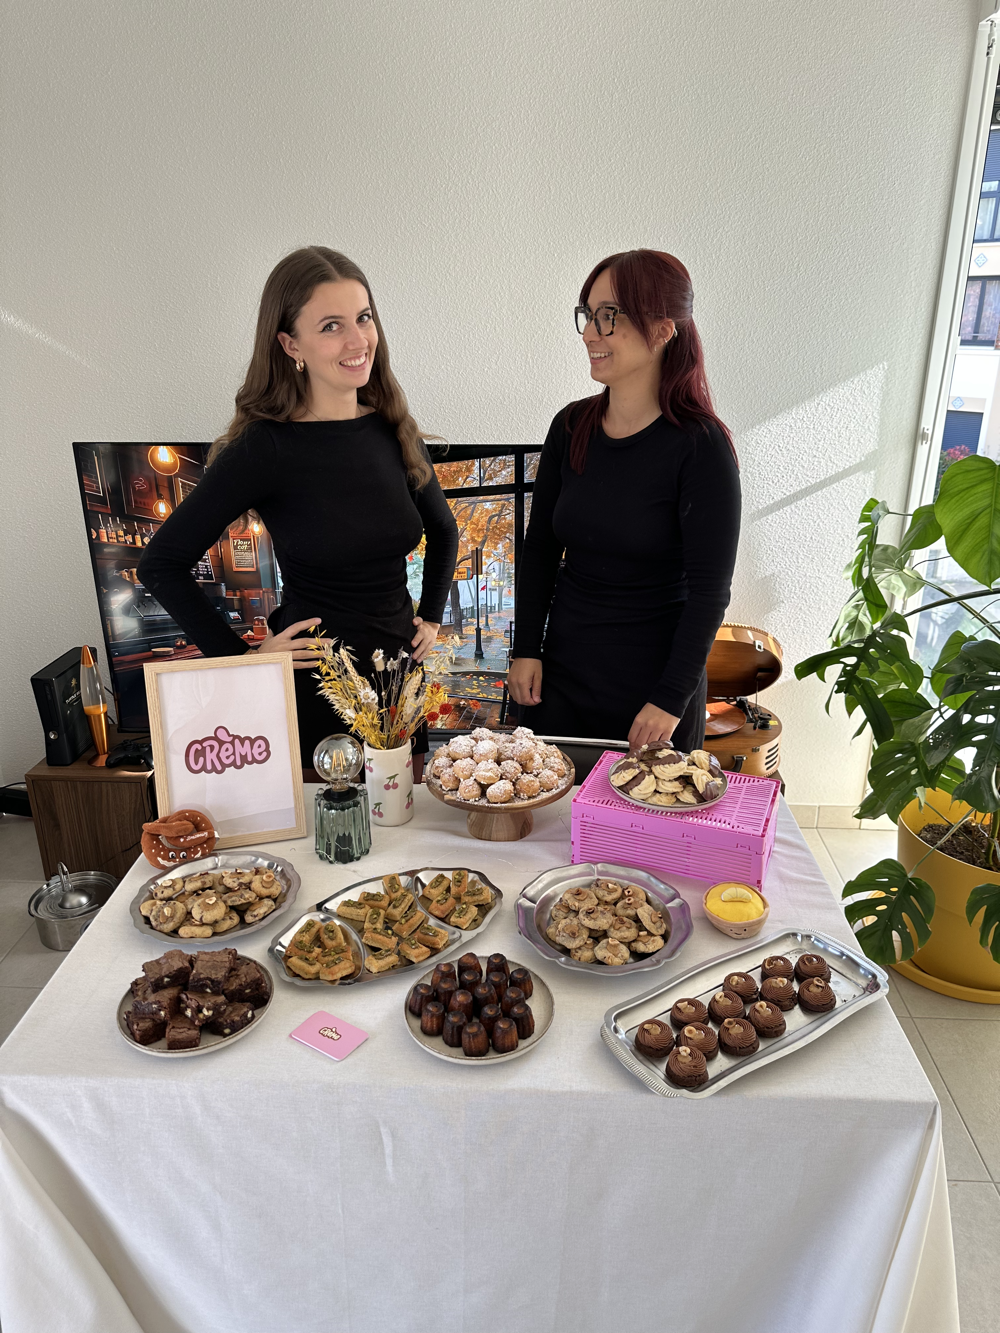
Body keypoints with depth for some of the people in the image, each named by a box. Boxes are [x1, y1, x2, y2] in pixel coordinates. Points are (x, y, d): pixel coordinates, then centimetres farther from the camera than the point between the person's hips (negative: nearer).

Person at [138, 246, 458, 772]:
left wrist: (431, 616, 10)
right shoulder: (265, 448, -15)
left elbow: (442, 530, 19)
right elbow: (161, 563, -11)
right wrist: (241, 658, -12)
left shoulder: (395, 432, 1)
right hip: (312, 688, -5)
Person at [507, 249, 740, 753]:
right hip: (557, 677, 4)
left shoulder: (701, 447, -13)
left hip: (653, 685, -4)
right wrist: (526, 648, 2)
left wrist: (671, 698, -15)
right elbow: (540, 546, 7)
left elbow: (709, 590, -13)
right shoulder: (571, 427, 1)